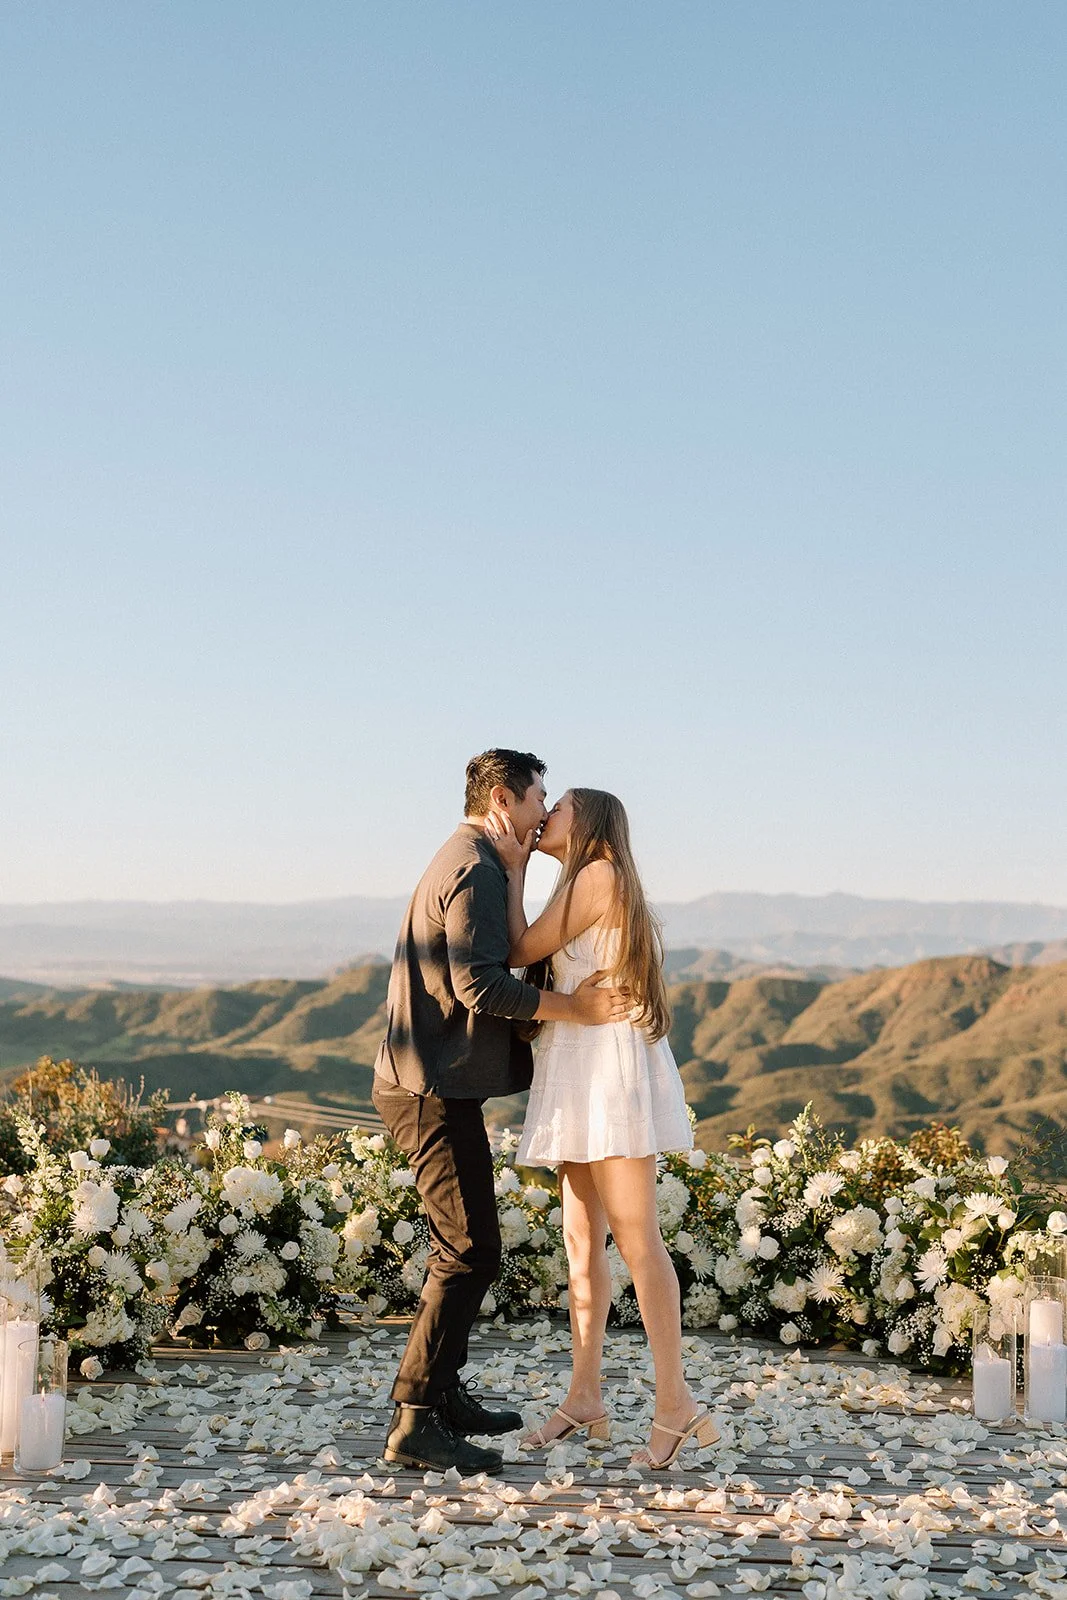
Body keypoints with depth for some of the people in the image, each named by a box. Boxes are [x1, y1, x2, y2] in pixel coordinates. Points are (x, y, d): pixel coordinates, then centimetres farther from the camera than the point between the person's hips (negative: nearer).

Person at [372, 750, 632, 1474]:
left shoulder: (463, 862, 20)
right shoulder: (476, 870, -14)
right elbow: (478, 984, -24)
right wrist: (571, 1007, -18)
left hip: (429, 1081, 11)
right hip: (436, 1087, -11)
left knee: (461, 1244, 18)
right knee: (472, 1251, -11)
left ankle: (444, 1394, 28)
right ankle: (416, 1421, -8)